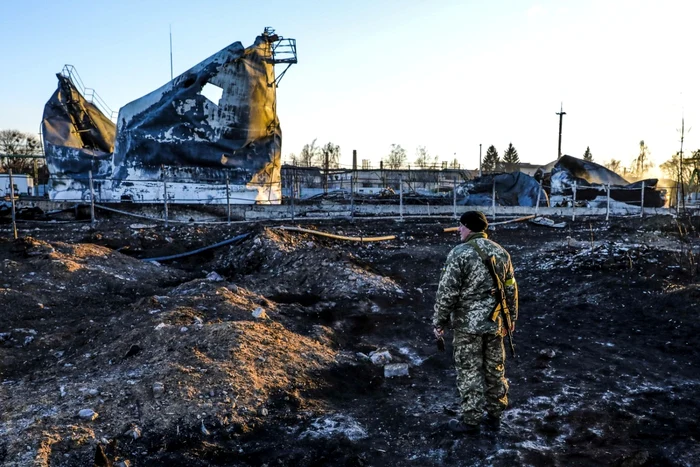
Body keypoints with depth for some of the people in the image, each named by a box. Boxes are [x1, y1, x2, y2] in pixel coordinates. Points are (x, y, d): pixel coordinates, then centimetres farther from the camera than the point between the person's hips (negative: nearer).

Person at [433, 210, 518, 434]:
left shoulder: (459, 253, -15)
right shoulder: (500, 252, 5)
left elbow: (447, 291, -16)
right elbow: (511, 288, 11)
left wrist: (439, 322, -7)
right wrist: (511, 317, 22)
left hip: (467, 323, -6)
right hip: (494, 322, 6)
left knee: (469, 371, 4)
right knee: (495, 368, 16)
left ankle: (471, 421, 12)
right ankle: (495, 415, 28)